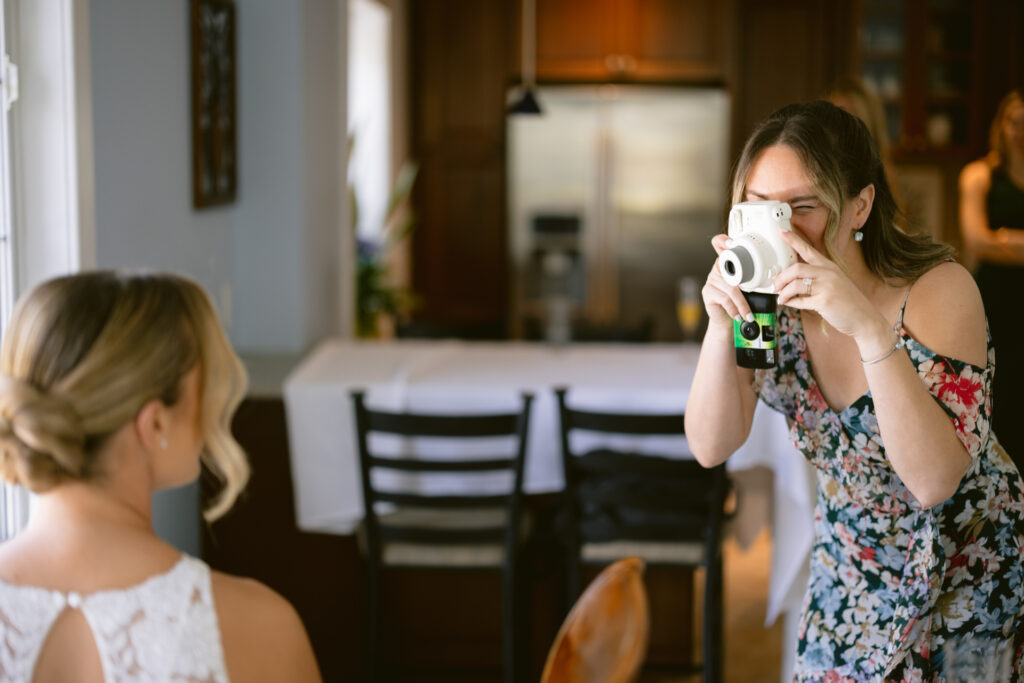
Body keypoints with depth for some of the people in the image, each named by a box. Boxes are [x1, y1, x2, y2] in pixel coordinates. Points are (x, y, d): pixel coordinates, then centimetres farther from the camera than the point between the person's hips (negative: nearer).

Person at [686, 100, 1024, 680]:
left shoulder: (938, 290, -27)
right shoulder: (770, 293, -14)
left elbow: (933, 482, -35)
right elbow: (711, 448, -17)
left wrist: (869, 328, -44)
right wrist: (722, 325, -33)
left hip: (970, 563, -4)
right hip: (853, 558, 4)